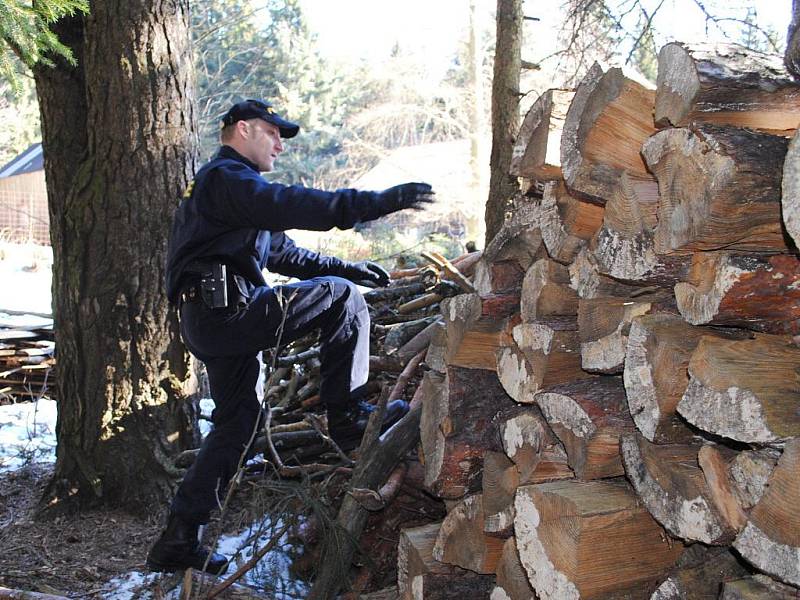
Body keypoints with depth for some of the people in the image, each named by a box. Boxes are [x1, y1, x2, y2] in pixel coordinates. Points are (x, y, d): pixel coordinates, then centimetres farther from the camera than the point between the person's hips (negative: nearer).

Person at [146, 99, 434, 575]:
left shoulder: (226, 185, 31)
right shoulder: (226, 176, -4)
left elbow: (283, 252, 31)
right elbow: (292, 206, -23)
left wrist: (346, 267, 23)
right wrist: (379, 202, -26)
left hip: (211, 321, 11)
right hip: (225, 309, -11)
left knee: (236, 421, 15)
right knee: (342, 298, -9)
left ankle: (179, 541, 19)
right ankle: (349, 418, -6)